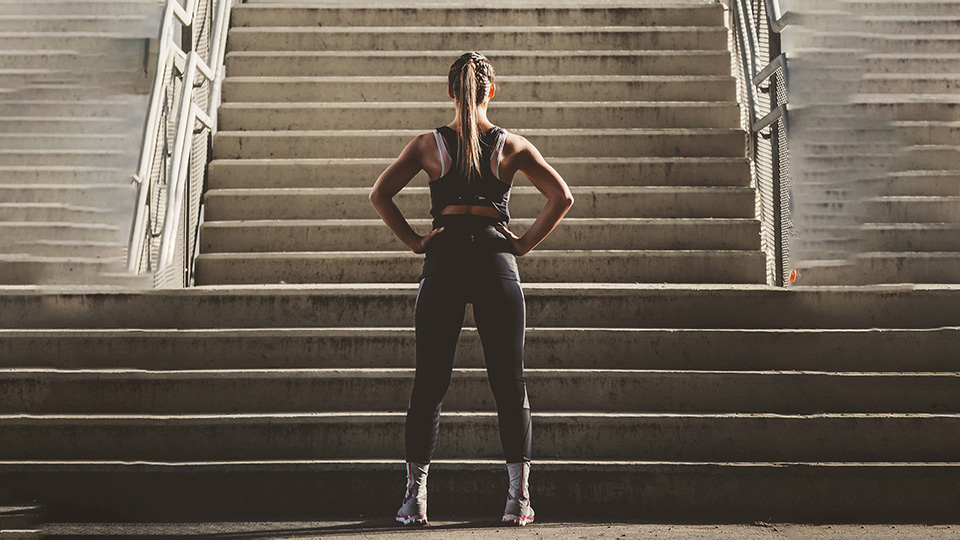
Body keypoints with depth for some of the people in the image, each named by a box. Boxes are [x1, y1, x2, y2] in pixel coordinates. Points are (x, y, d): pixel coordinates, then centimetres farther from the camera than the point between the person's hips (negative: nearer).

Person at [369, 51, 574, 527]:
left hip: (443, 257, 0)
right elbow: (561, 196, -1)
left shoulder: (429, 144, 4)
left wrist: (414, 241, 1)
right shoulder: (511, 145, 4)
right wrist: (525, 243, 1)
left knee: (429, 382, 5)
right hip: (496, 257, 0)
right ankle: (518, 495, 3)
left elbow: (380, 194, -2)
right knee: (509, 381, 4)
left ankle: (415, 495, 6)